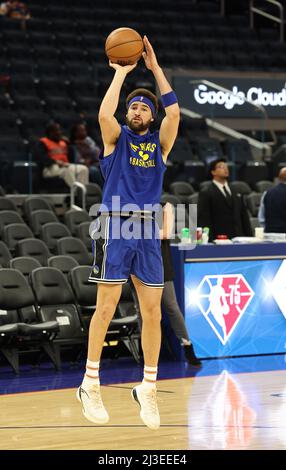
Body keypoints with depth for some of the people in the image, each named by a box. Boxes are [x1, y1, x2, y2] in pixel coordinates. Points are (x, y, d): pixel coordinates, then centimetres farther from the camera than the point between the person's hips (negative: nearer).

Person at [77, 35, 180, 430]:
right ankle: (90, 385, 2)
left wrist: (155, 67, -3)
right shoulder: (116, 138, 6)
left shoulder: (160, 142, 12)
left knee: (152, 312, 1)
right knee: (106, 309, -5)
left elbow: (174, 111, -5)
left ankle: (148, 389, 9)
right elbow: (105, 113, -16)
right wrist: (121, 72, -8)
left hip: (148, 232, 3)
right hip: (115, 227, -3)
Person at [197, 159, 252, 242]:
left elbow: (244, 217, 19)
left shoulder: (236, 193, 18)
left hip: (238, 238, 6)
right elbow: (204, 220, -7)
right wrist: (210, 240, -16)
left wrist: (249, 237, 10)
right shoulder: (206, 194, 0)